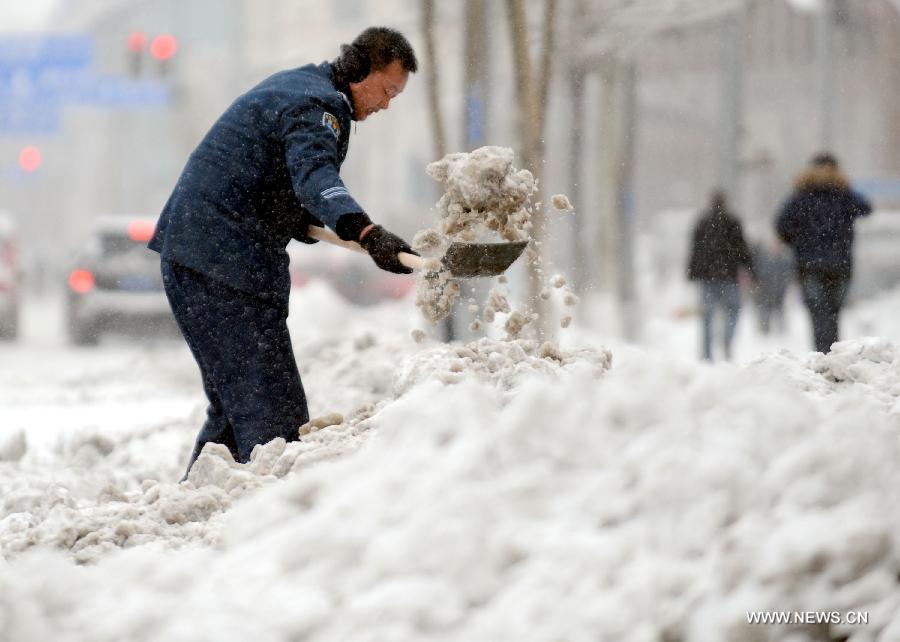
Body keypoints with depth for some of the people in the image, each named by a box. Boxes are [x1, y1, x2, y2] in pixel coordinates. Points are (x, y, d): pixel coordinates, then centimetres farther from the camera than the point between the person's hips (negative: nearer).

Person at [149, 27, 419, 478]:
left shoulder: (295, 85, 21)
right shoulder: (318, 105, -13)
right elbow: (315, 177, -34)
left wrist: (299, 221, 13)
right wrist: (367, 233, -50)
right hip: (224, 266, -11)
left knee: (234, 406, 18)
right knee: (274, 415, -15)